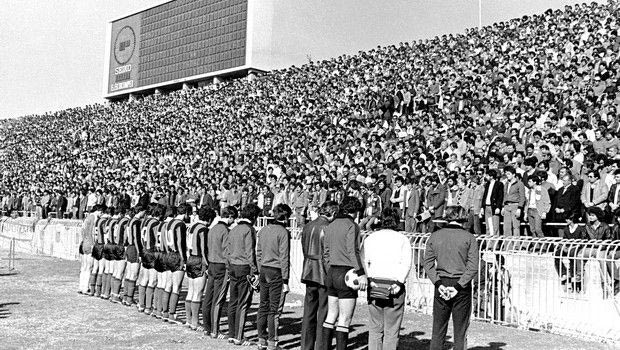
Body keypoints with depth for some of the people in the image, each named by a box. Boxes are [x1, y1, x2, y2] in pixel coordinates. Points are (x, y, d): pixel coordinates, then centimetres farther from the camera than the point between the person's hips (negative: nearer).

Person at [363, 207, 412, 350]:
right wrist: (399, 283, -13)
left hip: (374, 284, 2)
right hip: (395, 287, -2)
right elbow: (406, 264, -10)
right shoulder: (402, 239, 3)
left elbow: (363, 260, -2)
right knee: (391, 330, 5)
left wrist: (369, 280, -8)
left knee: (375, 328, 10)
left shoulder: (370, 238, 10)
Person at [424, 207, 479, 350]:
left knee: (438, 329, 9)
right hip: (462, 286, -2)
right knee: (460, 331, 6)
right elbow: (473, 267, -10)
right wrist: (458, 286, -12)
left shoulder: (434, 236, 6)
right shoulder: (469, 238, -1)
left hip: (441, 284, 2)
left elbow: (428, 263, 0)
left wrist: (438, 284, -7)